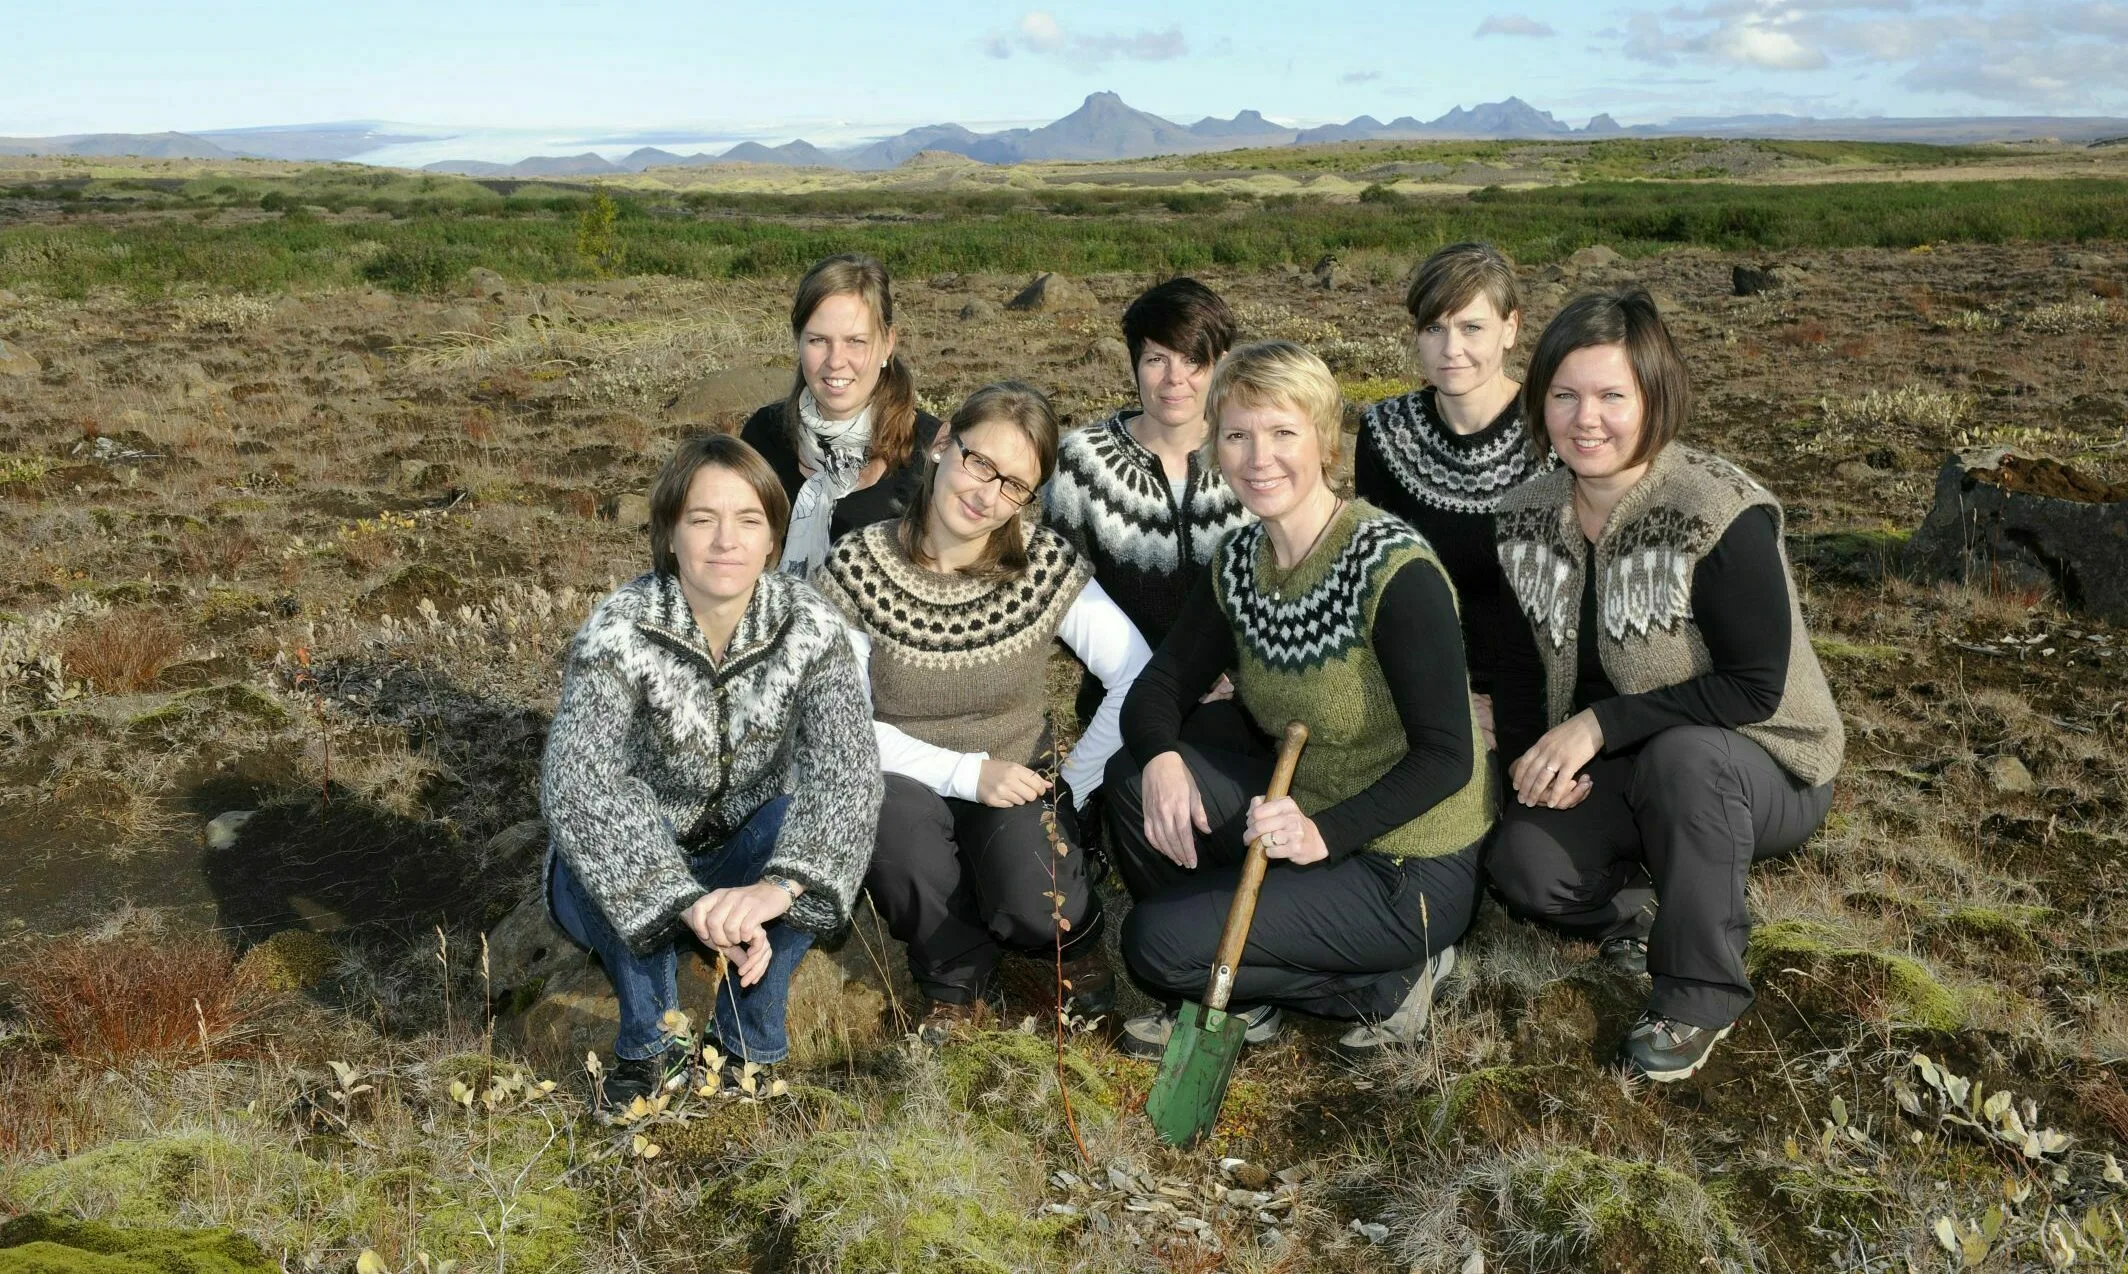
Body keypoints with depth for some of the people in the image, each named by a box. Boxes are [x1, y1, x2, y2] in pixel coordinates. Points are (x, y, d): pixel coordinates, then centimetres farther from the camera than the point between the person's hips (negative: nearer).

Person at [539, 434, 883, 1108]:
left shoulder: (808, 624, -18)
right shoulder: (620, 628, -24)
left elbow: (846, 762, -32)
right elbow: (574, 780, -38)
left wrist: (778, 884, -49)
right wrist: (689, 901, -51)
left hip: (745, 858, 2)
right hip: (627, 877, -1)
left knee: (805, 828, -29)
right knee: (600, 841, -34)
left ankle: (749, 1041, -7)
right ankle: (646, 1042, -7)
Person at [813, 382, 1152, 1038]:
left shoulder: (1047, 565, -8)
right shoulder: (857, 567, -11)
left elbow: (1139, 676, -7)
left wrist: (1072, 785, -10)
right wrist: (966, 773, -19)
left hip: (1018, 789, 0)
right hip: (907, 789, 1)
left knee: (1033, 904, -31)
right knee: (897, 809, -35)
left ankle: (1076, 936, 11)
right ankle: (958, 982, -4)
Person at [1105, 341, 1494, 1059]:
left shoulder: (1393, 570, -22)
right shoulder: (1240, 562, 0)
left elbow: (1446, 757, -21)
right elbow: (1161, 684, 3)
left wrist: (1325, 833, -32)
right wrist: (1161, 757, -20)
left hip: (1411, 871, -7)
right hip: (1303, 818, 7)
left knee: (1159, 942, -16)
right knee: (1133, 778, -11)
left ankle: (1383, 982, 1)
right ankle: (1231, 986, 5)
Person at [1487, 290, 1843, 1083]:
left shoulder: (1720, 514, -23)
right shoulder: (1530, 518, -4)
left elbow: (1755, 688, -24)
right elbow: (1521, 663, 5)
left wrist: (1601, 724, -27)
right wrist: (1529, 756, -14)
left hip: (1762, 772, -4)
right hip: (1620, 775, 5)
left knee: (1681, 755, -39)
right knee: (1521, 867, -23)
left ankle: (1700, 994, -17)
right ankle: (1644, 901, 10)